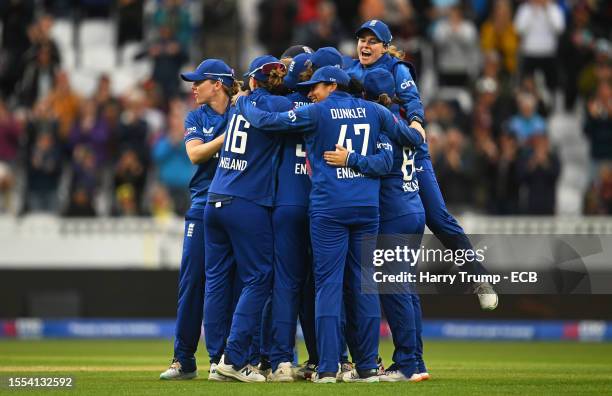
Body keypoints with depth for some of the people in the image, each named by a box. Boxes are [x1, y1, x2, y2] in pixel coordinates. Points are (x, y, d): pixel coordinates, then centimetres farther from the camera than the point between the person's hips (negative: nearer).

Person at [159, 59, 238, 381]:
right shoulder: (196, 118, 10)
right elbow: (195, 154, -7)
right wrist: (230, 133, -16)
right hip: (202, 207, 2)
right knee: (191, 282, 0)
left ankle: (220, 359, 5)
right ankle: (183, 361, 5)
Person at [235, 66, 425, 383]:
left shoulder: (316, 113, 0)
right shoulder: (373, 111, 11)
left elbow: (265, 120, 0)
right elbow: (411, 137, 18)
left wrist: (242, 103, 19)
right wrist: (417, 134, 41)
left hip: (329, 208, -4)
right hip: (367, 207, 4)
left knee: (328, 284, -4)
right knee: (364, 285, 8)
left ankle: (327, 367, -10)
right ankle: (367, 366, 7)